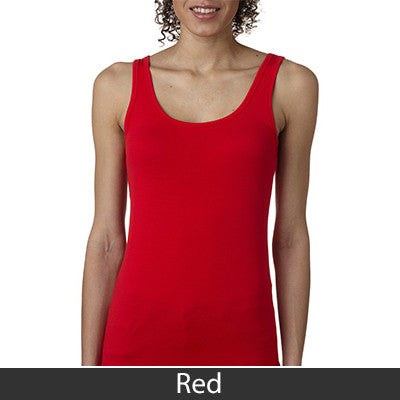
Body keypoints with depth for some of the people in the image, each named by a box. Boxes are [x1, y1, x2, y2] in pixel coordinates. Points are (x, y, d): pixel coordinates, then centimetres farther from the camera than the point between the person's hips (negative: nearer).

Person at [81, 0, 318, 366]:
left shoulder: (290, 84, 1)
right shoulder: (118, 85, 2)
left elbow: (291, 235, 4)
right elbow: (107, 237, 4)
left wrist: (293, 366, 4)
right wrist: (89, 369, 3)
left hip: (240, 349, 0)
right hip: (140, 348, 1)